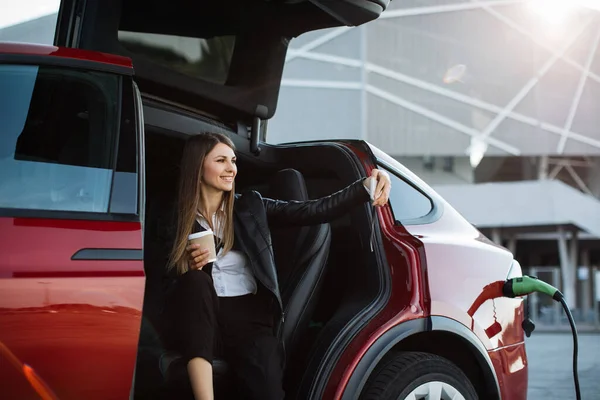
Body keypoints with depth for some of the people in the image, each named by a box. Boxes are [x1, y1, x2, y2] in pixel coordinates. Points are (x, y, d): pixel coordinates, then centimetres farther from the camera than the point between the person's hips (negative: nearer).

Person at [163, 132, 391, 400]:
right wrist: (188, 268, -11)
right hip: (198, 325, 1)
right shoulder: (174, 218, 7)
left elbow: (313, 212, 4)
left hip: (249, 317, 0)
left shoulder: (250, 207, 12)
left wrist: (365, 188, -8)